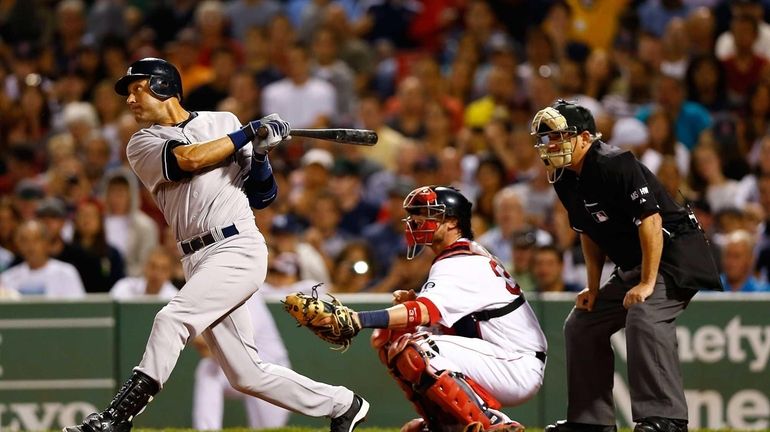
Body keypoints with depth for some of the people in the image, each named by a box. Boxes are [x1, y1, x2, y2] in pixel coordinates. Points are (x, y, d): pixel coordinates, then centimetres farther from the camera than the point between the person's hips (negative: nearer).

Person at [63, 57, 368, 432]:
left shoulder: (224, 122, 10)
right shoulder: (142, 145, 12)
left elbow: (263, 197, 12)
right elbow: (189, 159, -9)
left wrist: (259, 154, -6)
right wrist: (250, 133, -6)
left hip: (239, 249, -4)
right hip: (199, 261, 4)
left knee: (172, 318, -24)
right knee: (246, 376, 2)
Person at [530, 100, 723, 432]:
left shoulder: (615, 165, -22)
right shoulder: (565, 180, 5)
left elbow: (651, 220, -27)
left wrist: (647, 283, -27)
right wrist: (593, 288, 10)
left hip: (674, 253, -10)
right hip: (631, 267, 10)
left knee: (644, 318, -32)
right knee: (582, 324, 12)